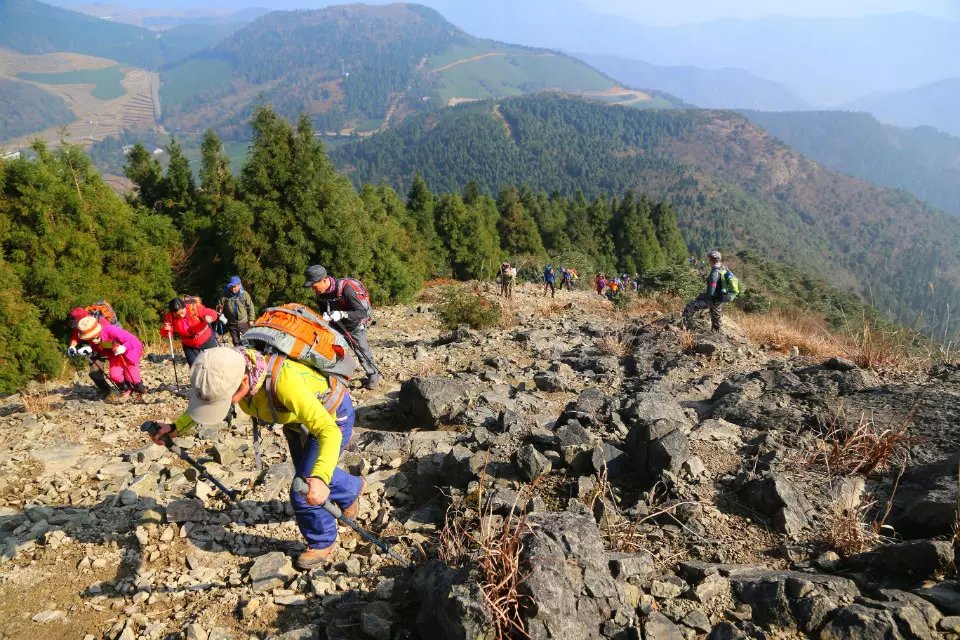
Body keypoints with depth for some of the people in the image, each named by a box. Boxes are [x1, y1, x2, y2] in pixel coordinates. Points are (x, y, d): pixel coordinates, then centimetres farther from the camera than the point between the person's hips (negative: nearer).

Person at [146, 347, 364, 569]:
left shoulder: (283, 380, -46)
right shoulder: (227, 370, -25)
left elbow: (329, 431, -46)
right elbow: (204, 399, -1)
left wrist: (320, 478, -61)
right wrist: (176, 427, -15)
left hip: (331, 417, -7)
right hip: (298, 417, 8)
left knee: (304, 491, -9)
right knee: (309, 473, 26)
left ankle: (322, 542, 20)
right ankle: (352, 489, 55)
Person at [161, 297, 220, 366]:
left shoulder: (194, 308, -26)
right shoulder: (170, 317, -18)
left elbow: (213, 313, -21)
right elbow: (166, 334, -10)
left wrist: (208, 317, -44)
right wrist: (166, 329, -34)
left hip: (207, 340, -2)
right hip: (189, 346, 2)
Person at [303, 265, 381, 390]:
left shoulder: (345, 288, -34)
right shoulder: (321, 292, -14)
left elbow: (362, 312, -35)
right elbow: (323, 310, -2)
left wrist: (342, 314, -49)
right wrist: (324, 316, -27)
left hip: (355, 324, -6)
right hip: (338, 324, 6)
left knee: (361, 350, -3)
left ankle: (374, 376, 16)